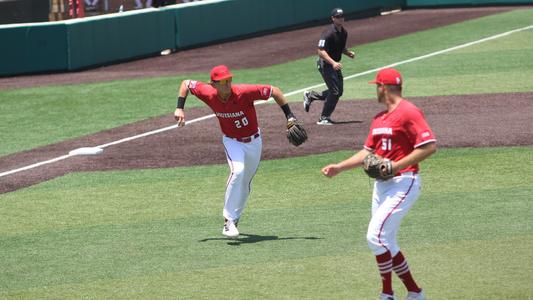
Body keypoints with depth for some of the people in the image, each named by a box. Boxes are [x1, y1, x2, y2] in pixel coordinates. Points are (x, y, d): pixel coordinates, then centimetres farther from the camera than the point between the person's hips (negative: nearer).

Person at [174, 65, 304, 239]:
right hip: (232, 141, -1)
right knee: (238, 171, -28)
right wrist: (180, 108, -16)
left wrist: (290, 116, -24)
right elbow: (186, 83, -6)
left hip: (254, 141, 1)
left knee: (245, 183, 15)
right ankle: (229, 221, -24)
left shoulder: (244, 92, -31)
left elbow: (274, 91, -23)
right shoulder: (209, 94, -22)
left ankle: (234, 218, 39)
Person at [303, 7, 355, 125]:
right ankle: (324, 118, 3)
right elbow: (321, 51, -27)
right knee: (335, 91, -10)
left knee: (339, 91, 13)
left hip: (335, 64, 9)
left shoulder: (344, 33, 7)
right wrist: (333, 63, -37)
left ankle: (310, 96, 28)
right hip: (325, 64, -9)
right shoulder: (328, 33, -21)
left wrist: (349, 53, 1)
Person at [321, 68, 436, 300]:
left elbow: (430, 146, -20)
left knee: (376, 237, -16)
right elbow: (367, 152, 20)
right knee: (386, 244, 10)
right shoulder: (379, 118, 16)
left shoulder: (408, 112, -13)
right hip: (381, 184, 10)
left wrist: (397, 165, -22)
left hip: (403, 183, -10)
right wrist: (340, 167, 9)